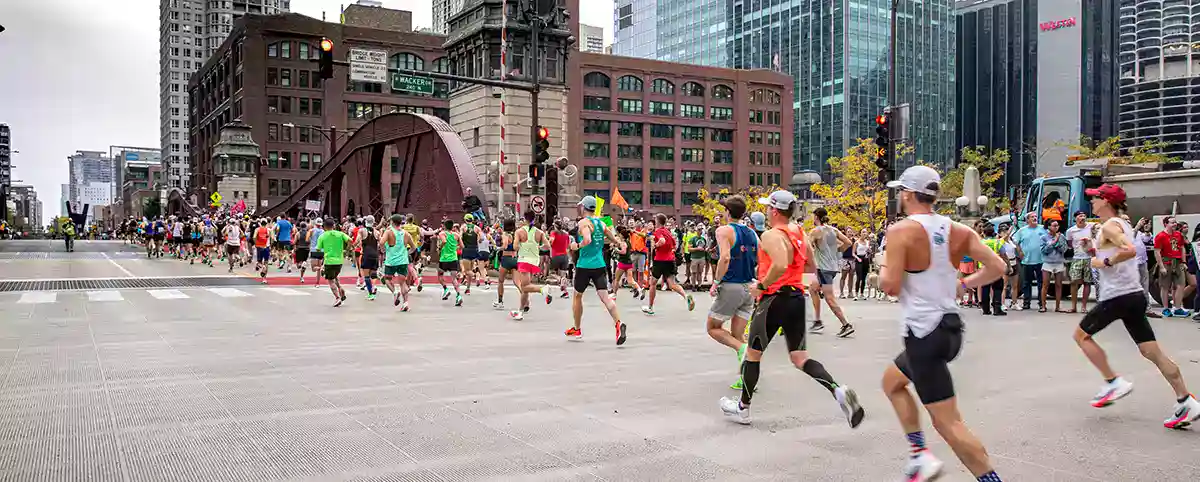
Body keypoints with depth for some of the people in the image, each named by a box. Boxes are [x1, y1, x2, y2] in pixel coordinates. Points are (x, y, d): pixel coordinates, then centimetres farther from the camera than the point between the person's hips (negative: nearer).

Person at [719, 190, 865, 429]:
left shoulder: (771, 235, -15)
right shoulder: (800, 232, 10)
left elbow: (780, 266, -31)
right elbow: (811, 267, 19)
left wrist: (761, 286, -17)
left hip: (775, 299, -7)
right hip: (797, 298, 7)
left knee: (752, 353, 10)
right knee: (800, 358, 9)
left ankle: (743, 408, 22)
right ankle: (839, 391, -13)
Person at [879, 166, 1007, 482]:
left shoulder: (901, 231, -14)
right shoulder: (957, 230, 5)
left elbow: (890, 286, -20)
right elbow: (997, 268, 1)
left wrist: (884, 268, 2)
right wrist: (963, 285, 14)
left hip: (923, 333, -8)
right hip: (951, 327, 8)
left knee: (947, 423, -3)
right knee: (892, 381, 27)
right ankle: (921, 456, 22)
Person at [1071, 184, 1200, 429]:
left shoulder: (1109, 226, -11)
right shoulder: (1123, 224, 18)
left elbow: (1129, 251, -27)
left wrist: (1105, 262, -15)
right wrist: (1096, 252, 17)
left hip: (1116, 297, -9)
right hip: (1134, 295, 9)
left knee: (1081, 335, 8)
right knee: (1151, 351, 8)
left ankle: (1113, 382, 3)